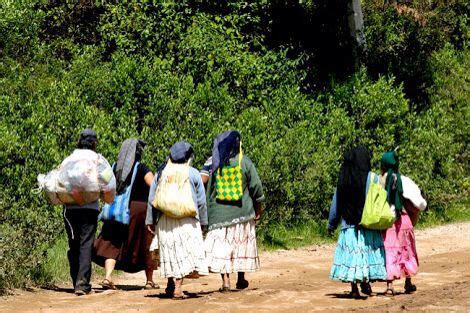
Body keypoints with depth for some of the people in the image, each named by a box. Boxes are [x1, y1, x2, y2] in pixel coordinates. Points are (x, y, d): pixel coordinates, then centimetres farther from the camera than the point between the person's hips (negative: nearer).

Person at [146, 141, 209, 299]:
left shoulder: (162, 172, 6)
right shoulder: (193, 174, 0)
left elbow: (152, 199, 8)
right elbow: (201, 201, 3)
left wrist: (150, 220, 14)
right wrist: (202, 221, 12)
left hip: (164, 219, 3)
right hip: (187, 220, -3)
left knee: (171, 252, 12)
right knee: (186, 251, -1)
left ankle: (171, 285, 15)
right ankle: (177, 287, -10)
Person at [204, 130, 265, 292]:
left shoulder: (215, 165, -1)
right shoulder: (245, 162, -5)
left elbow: (209, 190, 2)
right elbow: (256, 186, -3)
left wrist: (208, 213, 10)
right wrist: (258, 208, 9)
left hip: (219, 211, 0)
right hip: (242, 211, 0)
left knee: (221, 245, 1)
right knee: (241, 243, 14)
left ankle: (225, 280, -7)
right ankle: (241, 278, 21)